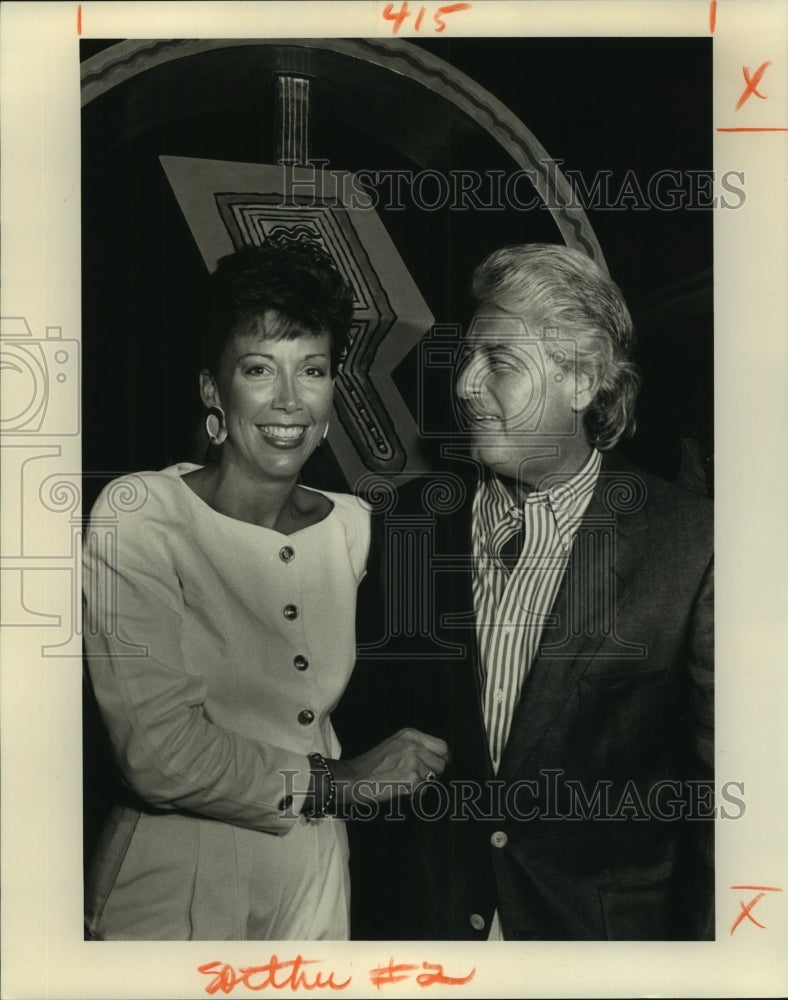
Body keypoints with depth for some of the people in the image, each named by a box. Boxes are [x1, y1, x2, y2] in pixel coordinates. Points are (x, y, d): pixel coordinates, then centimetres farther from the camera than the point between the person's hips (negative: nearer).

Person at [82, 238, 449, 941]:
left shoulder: (352, 524, 2)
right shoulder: (136, 514, -14)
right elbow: (162, 755, -20)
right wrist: (343, 780, -10)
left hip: (316, 877, 5)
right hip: (173, 888, -5)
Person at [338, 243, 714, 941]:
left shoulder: (691, 542, -11)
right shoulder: (404, 519, -3)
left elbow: (715, 781, -7)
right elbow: (359, 722, 3)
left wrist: (703, 937, -7)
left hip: (603, 925, -2)